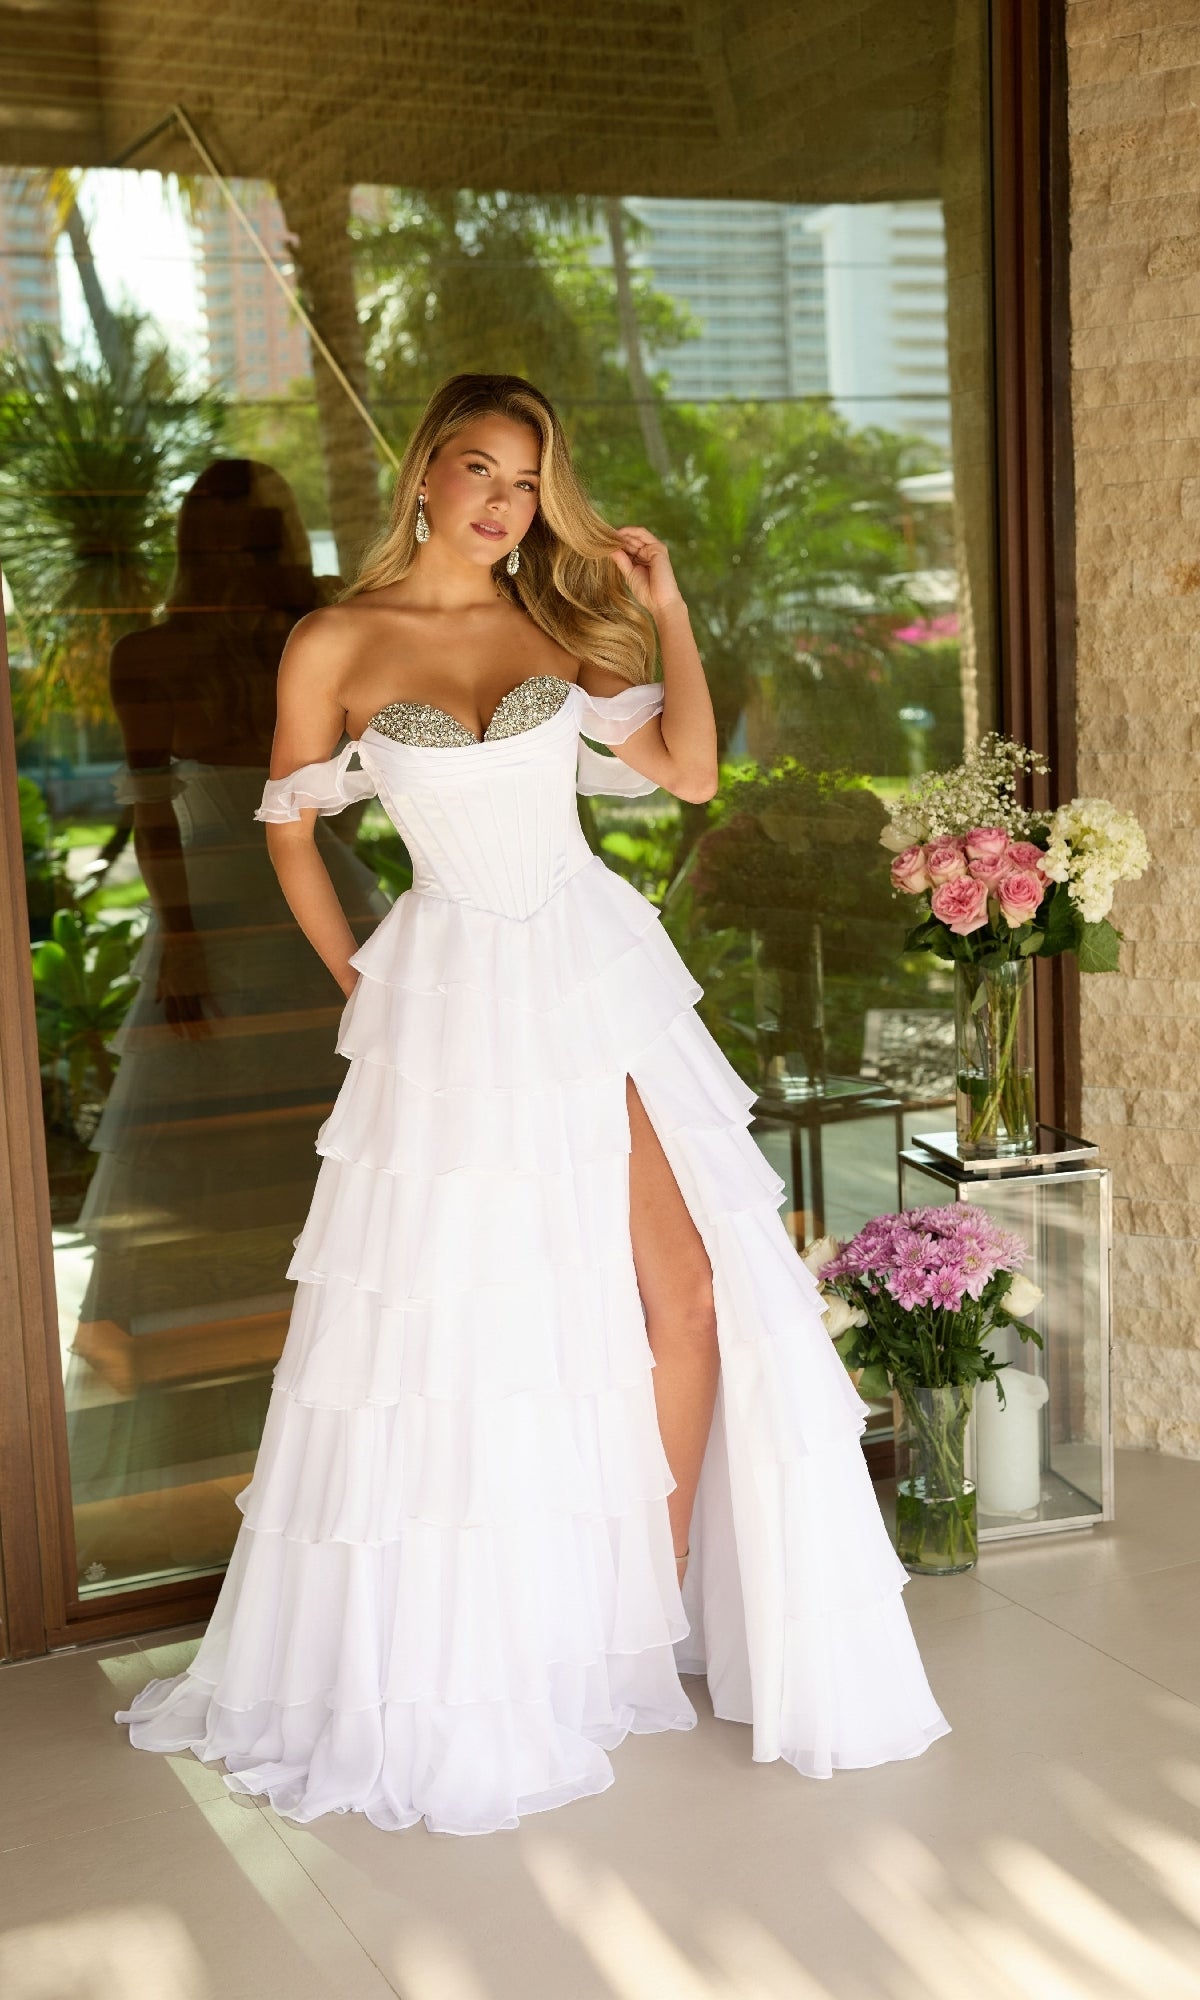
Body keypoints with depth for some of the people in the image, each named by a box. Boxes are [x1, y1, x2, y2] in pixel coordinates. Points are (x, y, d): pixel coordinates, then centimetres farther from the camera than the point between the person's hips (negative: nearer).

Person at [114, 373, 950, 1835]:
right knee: (457, 1319, 2)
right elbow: (289, 828, 9)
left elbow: (690, 772, 6)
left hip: (596, 971, 3)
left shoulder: (554, 624, 8)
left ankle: (656, 1613, 14)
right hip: (454, 996, -3)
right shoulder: (337, 645, -2)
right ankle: (440, 1666, 20)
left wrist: (667, 608, 2)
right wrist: (359, 984, 6)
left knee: (689, 1291, -3)